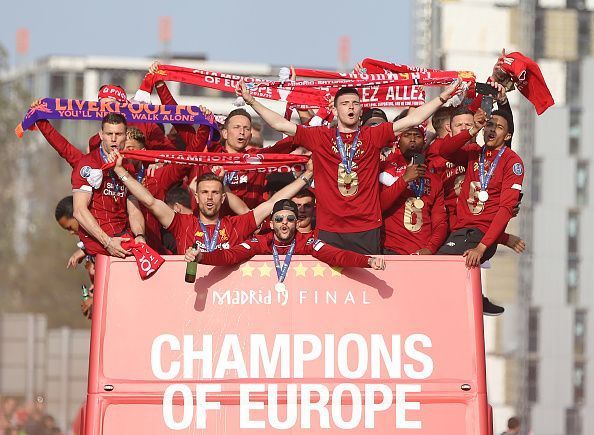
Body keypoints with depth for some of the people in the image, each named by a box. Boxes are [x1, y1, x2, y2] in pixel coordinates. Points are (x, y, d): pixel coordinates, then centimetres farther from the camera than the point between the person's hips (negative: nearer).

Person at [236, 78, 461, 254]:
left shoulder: (373, 136, 8)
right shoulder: (320, 137, 7)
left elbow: (413, 120, 4)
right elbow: (280, 124, 6)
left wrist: (443, 97, -1)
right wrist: (251, 101, 1)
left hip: (367, 229, 0)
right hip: (330, 230, 0)